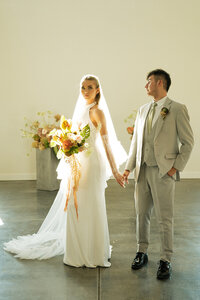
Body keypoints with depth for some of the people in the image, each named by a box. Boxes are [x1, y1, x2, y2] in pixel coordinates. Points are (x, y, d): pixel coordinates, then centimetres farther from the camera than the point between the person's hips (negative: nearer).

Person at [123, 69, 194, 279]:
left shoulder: (177, 109, -5)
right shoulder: (143, 110, 13)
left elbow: (187, 142, -4)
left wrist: (176, 167, -10)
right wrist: (128, 167, 9)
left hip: (163, 172, -5)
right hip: (142, 171, 6)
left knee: (164, 219, 1)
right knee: (141, 214, 13)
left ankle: (165, 260, 14)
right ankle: (141, 252, 28)